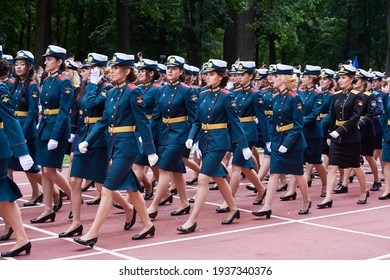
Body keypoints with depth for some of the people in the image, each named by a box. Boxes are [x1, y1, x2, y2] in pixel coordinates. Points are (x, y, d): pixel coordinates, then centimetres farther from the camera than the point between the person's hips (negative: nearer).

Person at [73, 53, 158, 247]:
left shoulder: (133, 92, -13)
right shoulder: (111, 93, 11)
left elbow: (142, 123, -13)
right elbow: (104, 121, 13)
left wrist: (150, 151, -13)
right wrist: (87, 141, 4)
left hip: (127, 145, -9)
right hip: (114, 145, 9)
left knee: (107, 189, -9)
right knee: (131, 187, 16)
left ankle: (93, 234, -5)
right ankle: (148, 225, 30)